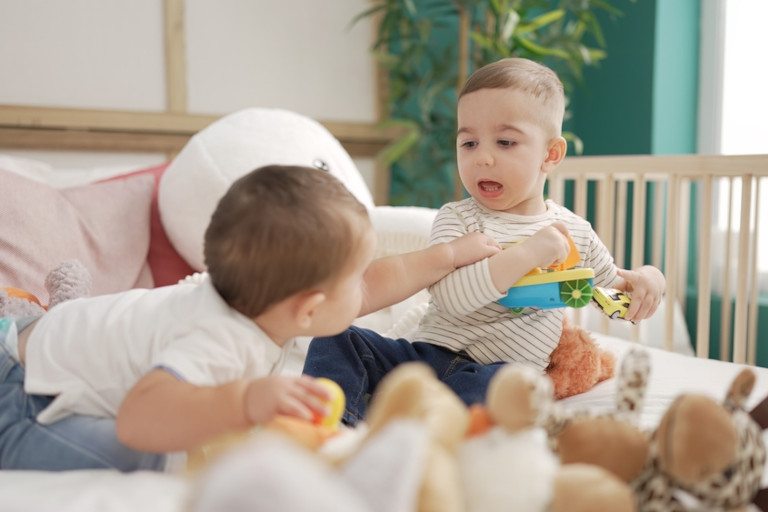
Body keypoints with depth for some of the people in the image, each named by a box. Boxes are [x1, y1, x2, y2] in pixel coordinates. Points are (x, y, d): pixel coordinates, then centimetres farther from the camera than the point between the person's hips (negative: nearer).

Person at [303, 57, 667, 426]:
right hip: (428, 351, 1)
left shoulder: (575, 230, 12)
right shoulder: (457, 219, 2)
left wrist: (644, 278, 3)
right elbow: (448, 298, -17)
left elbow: (611, 288, 28)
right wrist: (524, 255, -24)